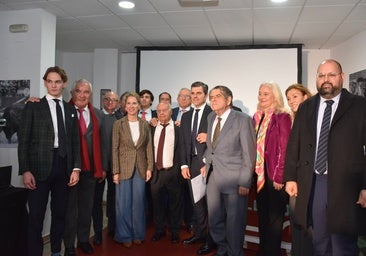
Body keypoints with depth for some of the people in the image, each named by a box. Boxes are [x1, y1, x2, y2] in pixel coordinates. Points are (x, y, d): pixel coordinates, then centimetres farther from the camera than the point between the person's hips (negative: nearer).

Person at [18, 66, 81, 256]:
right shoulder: (33, 107, 1)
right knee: (36, 216, 0)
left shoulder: (71, 110, 11)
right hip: (40, 167, -3)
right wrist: (25, 170, -10)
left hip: (64, 167, 4)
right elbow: (23, 140, -3)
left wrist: (76, 168, 2)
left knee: (60, 213, 13)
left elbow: (75, 141, 10)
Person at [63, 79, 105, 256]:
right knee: (70, 207, 9)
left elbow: (102, 142, 7)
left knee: (87, 206, 16)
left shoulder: (98, 114, 6)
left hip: (91, 168, 3)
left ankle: (84, 240, 34)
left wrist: (103, 167, 6)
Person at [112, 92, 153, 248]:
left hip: (140, 168, 2)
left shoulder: (145, 124, 5)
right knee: (123, 203, 4)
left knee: (138, 202, 10)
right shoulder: (118, 124, -3)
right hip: (124, 167, -2)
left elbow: (149, 147, 6)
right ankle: (125, 236, 20)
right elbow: (114, 149, -5)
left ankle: (138, 234, 25)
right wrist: (115, 171, -9)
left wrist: (149, 168, 0)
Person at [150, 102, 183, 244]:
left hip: (172, 172, -2)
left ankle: (175, 232, 28)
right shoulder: (152, 128, 6)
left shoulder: (178, 129, -3)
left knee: (175, 203, 11)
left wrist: (177, 169, -9)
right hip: (156, 172, 3)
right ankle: (159, 230, 31)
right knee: (157, 203, 13)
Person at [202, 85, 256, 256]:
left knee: (234, 221, 5)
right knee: (215, 220, 16)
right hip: (213, 177, 6)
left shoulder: (243, 120, -10)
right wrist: (206, 163, 8)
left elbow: (249, 154, -11)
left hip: (233, 179, -6)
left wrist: (245, 182, -14)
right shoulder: (211, 118, 11)